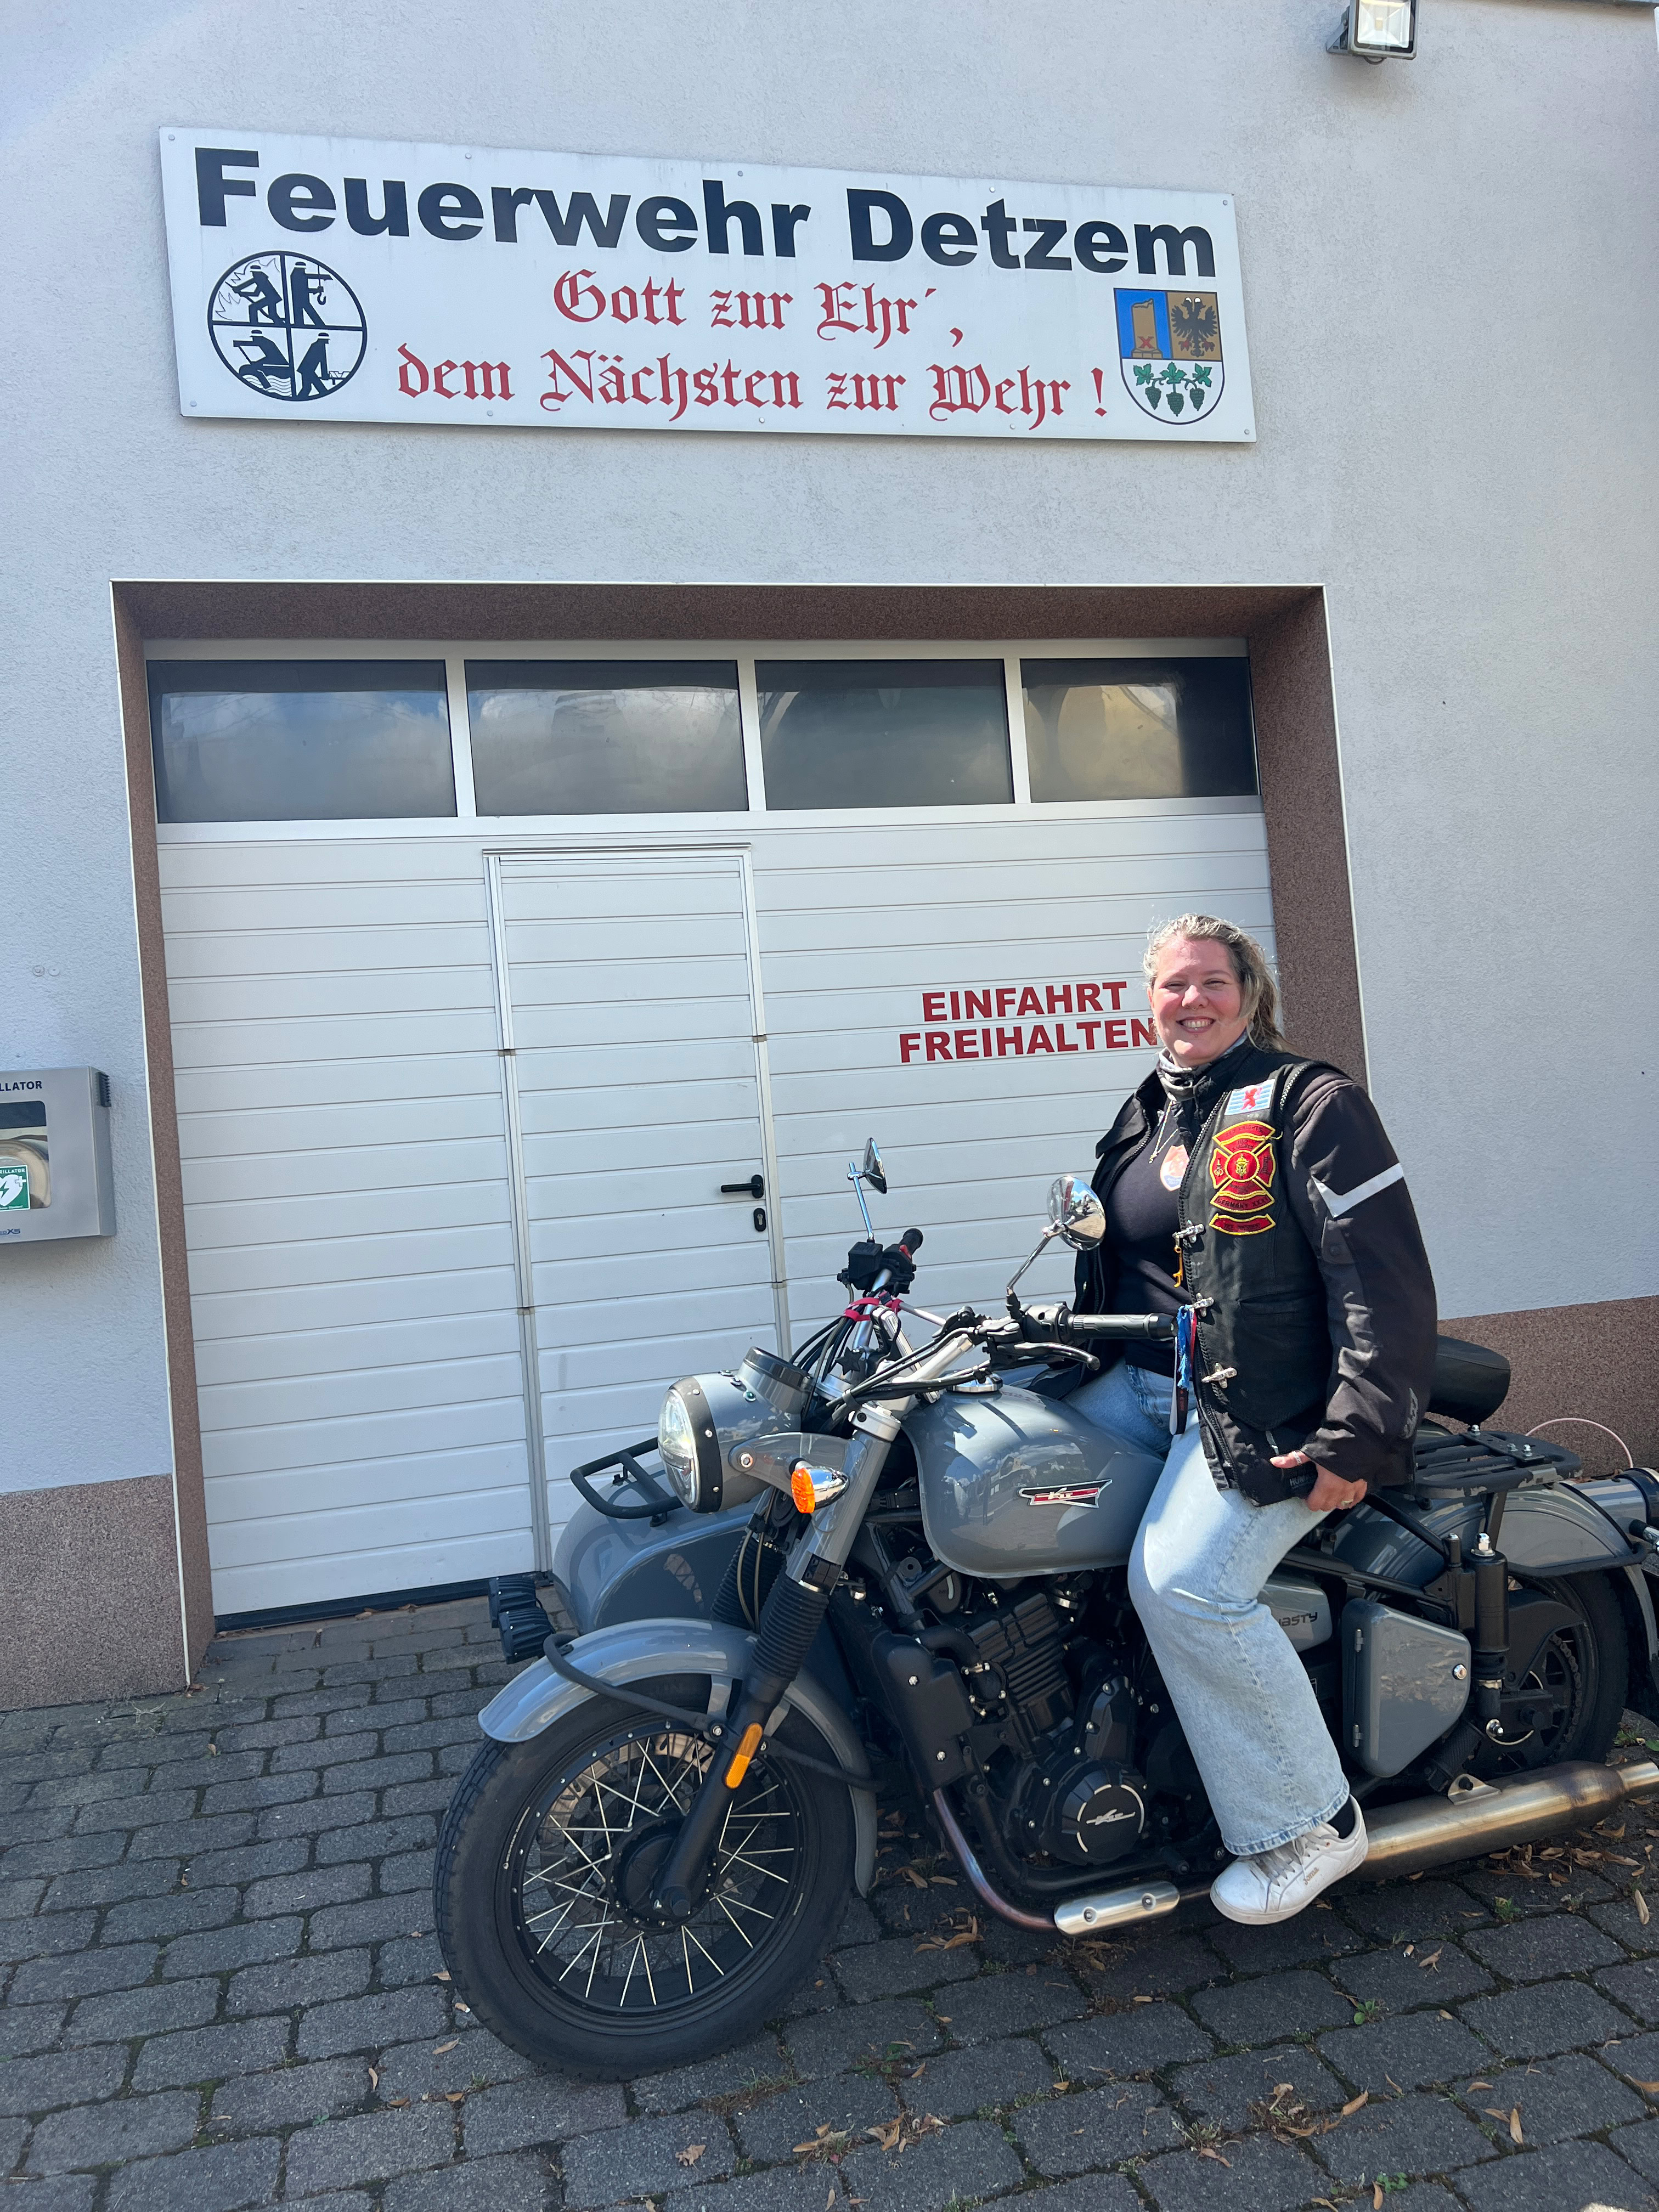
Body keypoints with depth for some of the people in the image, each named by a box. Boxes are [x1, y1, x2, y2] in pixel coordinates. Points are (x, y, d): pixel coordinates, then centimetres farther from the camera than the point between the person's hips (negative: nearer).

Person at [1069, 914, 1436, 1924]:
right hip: (1148, 1385, 8)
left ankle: (1309, 1826, -5)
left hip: (1272, 1411, -8)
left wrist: (1358, 1438, -20)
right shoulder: (1144, 1120, 16)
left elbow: (1387, 1278, -15)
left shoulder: (1311, 1101, -8)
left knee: (1183, 1581, -26)